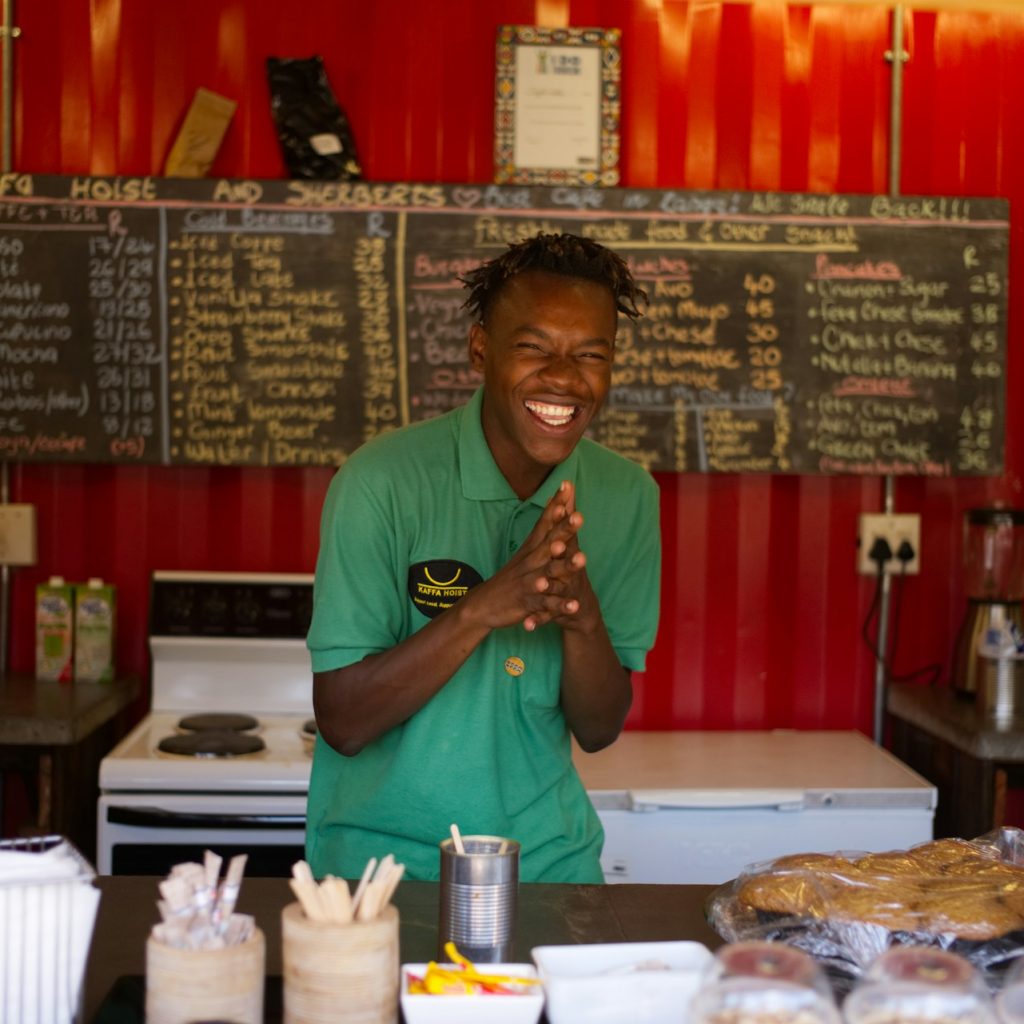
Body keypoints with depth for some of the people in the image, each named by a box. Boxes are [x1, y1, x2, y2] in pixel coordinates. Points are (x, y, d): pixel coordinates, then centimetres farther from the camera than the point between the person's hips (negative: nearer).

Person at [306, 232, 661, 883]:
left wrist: (582, 616, -17)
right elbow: (342, 723, -13)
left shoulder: (627, 495, 1)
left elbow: (599, 731, 2)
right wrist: (481, 609, -24)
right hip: (383, 858, -3)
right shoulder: (382, 481, -12)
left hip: (549, 859, 4)